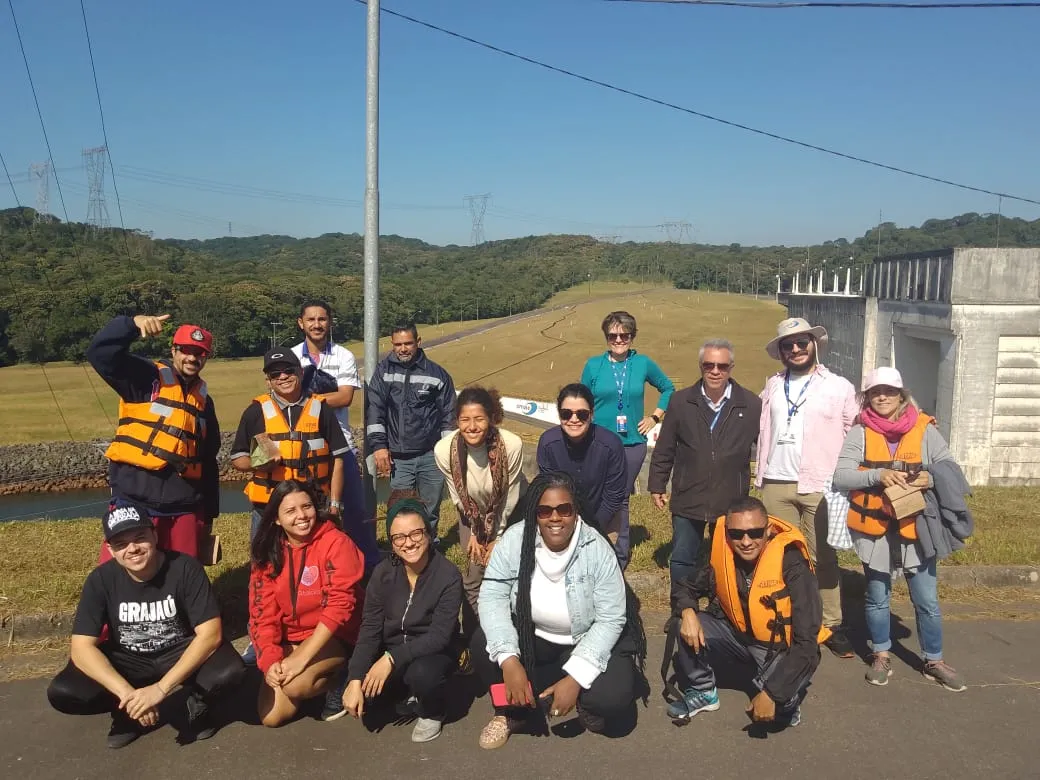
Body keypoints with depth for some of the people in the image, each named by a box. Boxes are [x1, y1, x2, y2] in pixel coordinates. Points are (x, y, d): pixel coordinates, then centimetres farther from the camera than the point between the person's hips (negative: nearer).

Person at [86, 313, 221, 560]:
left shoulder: (203, 399, 15)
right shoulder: (146, 377, 1)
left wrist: (210, 512, 18)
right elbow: (99, 353, -16)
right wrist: (134, 323, -31)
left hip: (184, 508, 5)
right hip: (134, 501, -5)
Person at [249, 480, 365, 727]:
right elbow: (262, 612, -2)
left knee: (296, 685, -30)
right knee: (271, 717, -5)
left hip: (334, 637, -5)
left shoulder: (336, 543, -16)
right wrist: (270, 660, -17)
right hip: (289, 640, 6)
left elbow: (340, 605, -23)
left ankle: (338, 680, 1)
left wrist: (302, 658, -26)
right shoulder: (267, 553, 0)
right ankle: (321, 675, 20)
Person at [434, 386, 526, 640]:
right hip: (472, 515, 1)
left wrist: (498, 538, -9)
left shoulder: (512, 445, -34)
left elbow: (510, 496, -19)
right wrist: (473, 535, -3)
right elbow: (458, 496, -11)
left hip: (510, 512, -1)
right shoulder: (444, 450, -29)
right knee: (474, 576, 0)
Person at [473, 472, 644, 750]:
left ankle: (581, 699, 9)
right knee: (483, 642, -25)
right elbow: (492, 597, -20)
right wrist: (509, 659, -34)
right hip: (531, 637, 2)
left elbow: (610, 619, -19)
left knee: (614, 695, -27)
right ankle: (512, 712, 2)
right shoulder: (514, 540, -18)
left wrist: (575, 677, -28)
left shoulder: (597, 549, -22)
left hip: (586, 641, -2)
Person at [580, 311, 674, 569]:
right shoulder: (593, 365, 1)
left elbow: (668, 388, 17)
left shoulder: (643, 364, 3)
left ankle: (620, 557, 21)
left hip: (633, 443, 1)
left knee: (621, 500, 9)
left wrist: (655, 417, 8)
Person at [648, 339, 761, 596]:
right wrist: (656, 486, 6)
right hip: (687, 500, 1)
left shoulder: (751, 405, -4)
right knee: (682, 561, 10)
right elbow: (664, 449, 4)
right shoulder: (681, 402, -1)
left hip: (732, 502, -1)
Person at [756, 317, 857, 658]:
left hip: (819, 486, -3)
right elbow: (762, 429, 20)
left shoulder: (839, 387, 2)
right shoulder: (773, 385, 14)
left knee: (822, 557, 1)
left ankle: (832, 626, 11)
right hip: (775, 485, 3)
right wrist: (761, 473, 13)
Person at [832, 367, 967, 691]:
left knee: (927, 600, 7)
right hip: (874, 528, 0)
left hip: (915, 528, 0)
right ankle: (881, 657, 30)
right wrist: (878, 474, -26)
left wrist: (930, 478, -23)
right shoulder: (860, 432, -3)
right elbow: (840, 476, -11)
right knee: (877, 597, 13)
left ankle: (934, 661, 26)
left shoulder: (925, 430, -1)